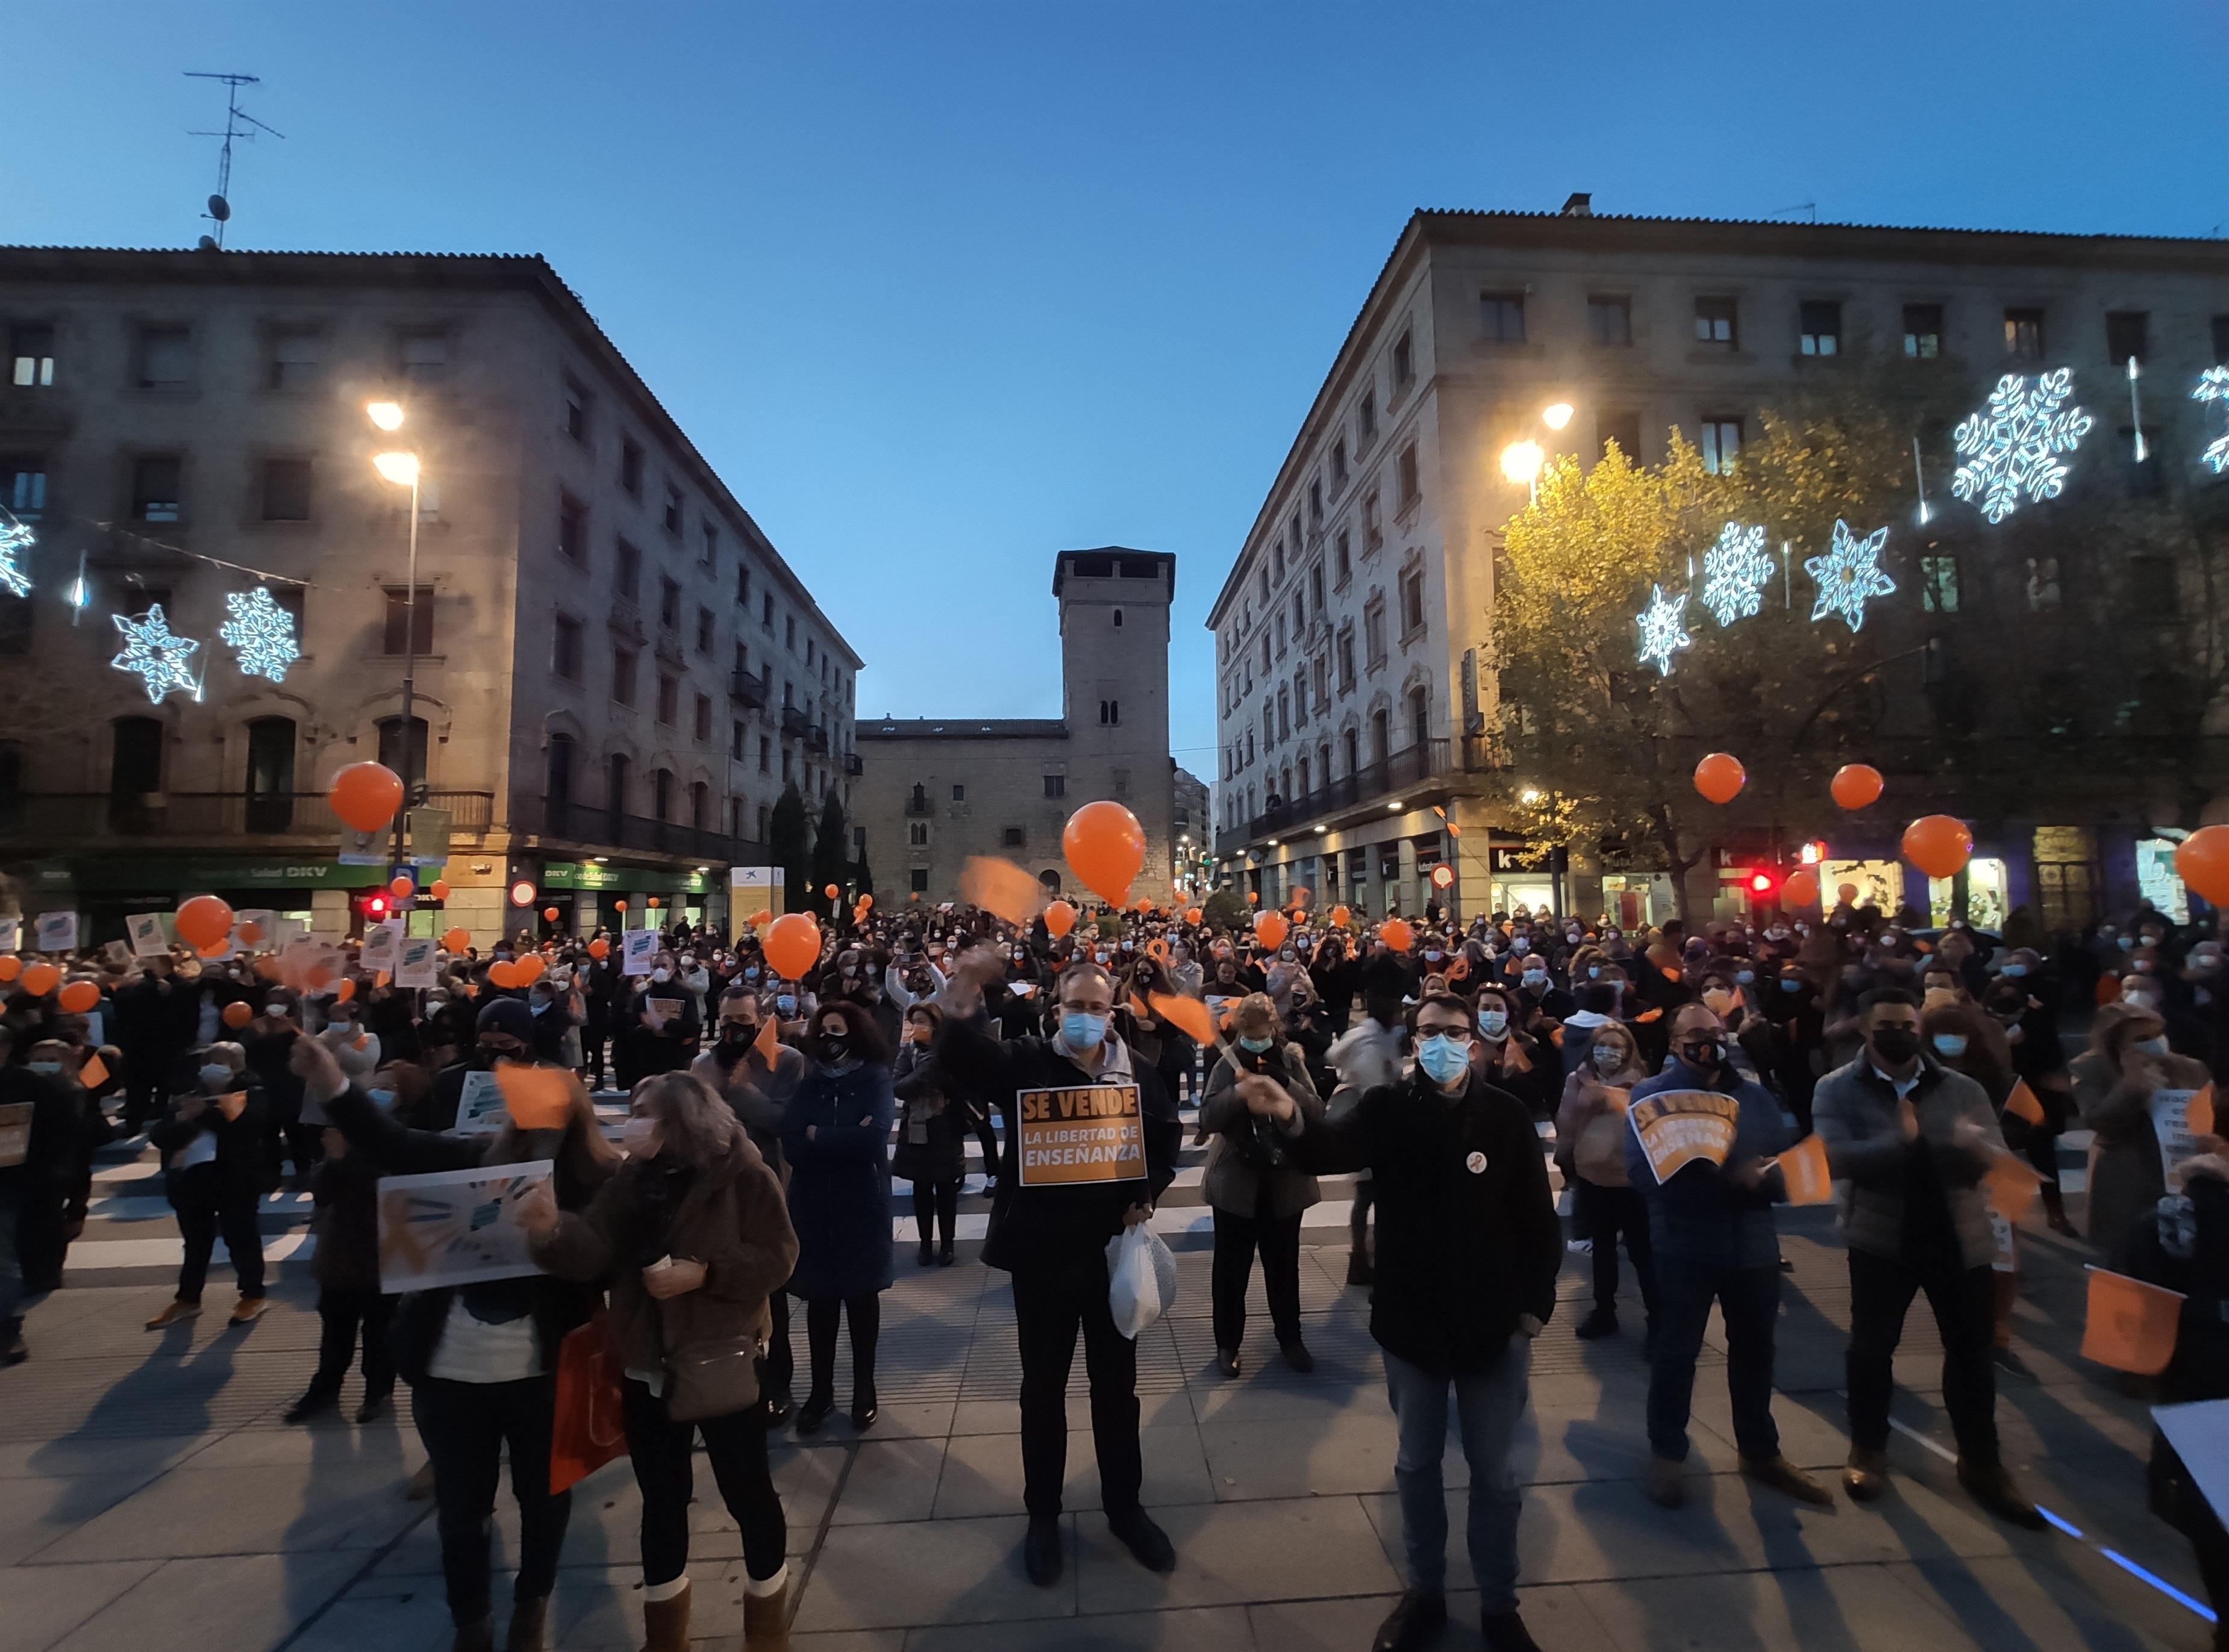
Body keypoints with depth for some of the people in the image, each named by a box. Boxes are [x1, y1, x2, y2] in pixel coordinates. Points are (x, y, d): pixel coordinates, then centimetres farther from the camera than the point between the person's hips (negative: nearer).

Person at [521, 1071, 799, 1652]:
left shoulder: (743, 1175, -14)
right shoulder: (632, 1178, 2)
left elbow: (777, 1256, -16)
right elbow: (596, 1253, -10)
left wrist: (705, 1273, -26)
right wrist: (553, 1232, -29)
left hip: (721, 1364, -4)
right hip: (647, 1367, 5)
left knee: (748, 1494, 10)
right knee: (661, 1499, 19)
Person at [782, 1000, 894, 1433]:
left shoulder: (876, 1080, -5)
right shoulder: (808, 1084, 5)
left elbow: (873, 1138, -20)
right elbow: (791, 1146, -7)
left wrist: (818, 1135, -10)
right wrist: (846, 1137, -17)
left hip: (861, 1204, -2)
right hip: (813, 1205, 3)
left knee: (861, 1296, 8)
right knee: (819, 1297, 9)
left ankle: (864, 1389, 25)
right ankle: (821, 1390, 25)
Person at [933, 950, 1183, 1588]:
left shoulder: (1138, 1074, 0)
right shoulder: (1024, 1063, -8)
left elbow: (1167, 1141, 11)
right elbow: (960, 1057, -25)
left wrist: (1148, 1194, -5)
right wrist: (961, 1004, -44)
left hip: (1113, 1249, 2)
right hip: (1041, 1252, -2)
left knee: (1116, 1384, 17)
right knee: (1044, 1386, 14)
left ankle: (1125, 1506, 37)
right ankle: (1043, 1514, 34)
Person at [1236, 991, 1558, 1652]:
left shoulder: (1506, 1115, -7)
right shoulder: (1388, 1108, -10)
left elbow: (1538, 1218, -1)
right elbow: (1338, 1146, -30)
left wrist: (1534, 1306, -4)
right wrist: (1292, 1117, -52)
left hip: (1494, 1324, 0)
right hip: (1412, 1322, 0)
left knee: (1493, 1473, 16)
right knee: (1417, 1463, 18)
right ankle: (1425, 1591, 39)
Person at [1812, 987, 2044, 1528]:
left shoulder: (1963, 1089, 0)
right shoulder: (1837, 1089, -8)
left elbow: (1998, 1159, -9)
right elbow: (1837, 1157, -21)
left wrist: (1976, 1146, -31)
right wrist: (1901, 1139, -29)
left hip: (1959, 1235, 2)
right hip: (1882, 1236, -2)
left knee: (1971, 1350, 11)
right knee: (1871, 1346, 8)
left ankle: (1982, 1464, 29)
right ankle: (1868, 1449, 26)